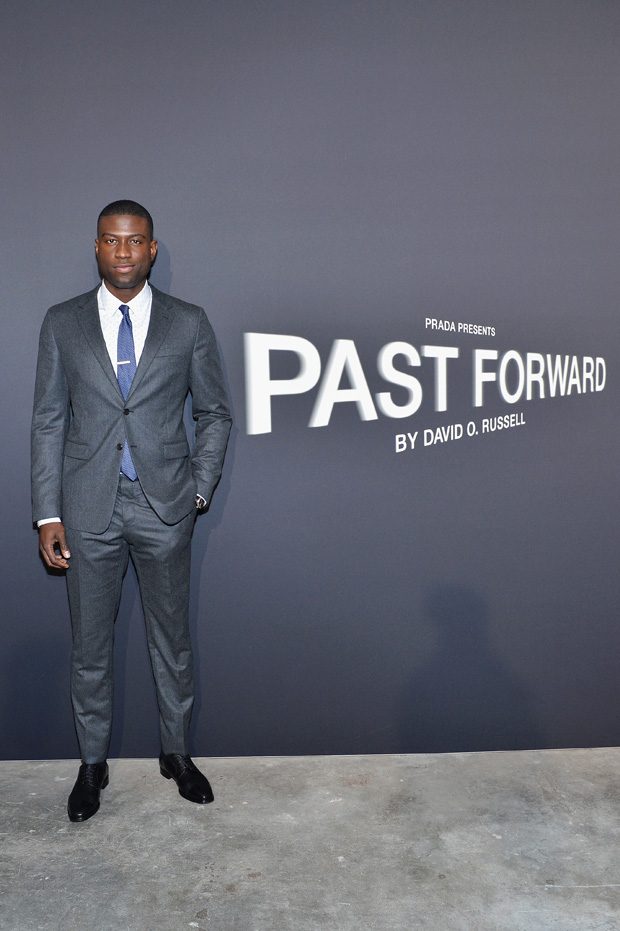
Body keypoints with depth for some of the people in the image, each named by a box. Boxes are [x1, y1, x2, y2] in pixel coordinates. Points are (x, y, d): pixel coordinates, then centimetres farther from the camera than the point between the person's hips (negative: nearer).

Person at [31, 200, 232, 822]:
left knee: (171, 642, 13)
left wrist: (199, 489, -1)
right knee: (89, 648, 13)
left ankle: (176, 753, 34)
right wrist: (48, 515, -2)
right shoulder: (62, 323, 3)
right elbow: (48, 422, 2)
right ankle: (92, 763, 33)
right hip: (88, 509, 1)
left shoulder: (188, 323, 1)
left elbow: (214, 412, 7)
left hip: (164, 507, 0)